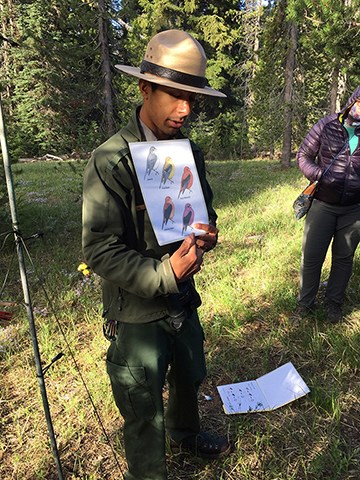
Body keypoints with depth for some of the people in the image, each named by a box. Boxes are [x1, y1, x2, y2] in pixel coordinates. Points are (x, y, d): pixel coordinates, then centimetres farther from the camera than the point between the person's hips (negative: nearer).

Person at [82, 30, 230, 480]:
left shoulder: (190, 152, 0)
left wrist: (207, 234, -10)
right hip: (137, 312, -7)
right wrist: (165, 273, -28)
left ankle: (185, 433, 63)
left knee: (190, 378, 30)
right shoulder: (109, 162, -21)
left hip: (183, 300, 7)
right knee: (144, 417, 12)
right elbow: (100, 252, -22)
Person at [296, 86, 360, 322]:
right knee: (311, 256, 4)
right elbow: (303, 156, 0)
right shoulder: (327, 125, -7)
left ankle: (334, 303, 31)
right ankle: (305, 303, 23)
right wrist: (320, 175, -17)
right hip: (323, 204, -1)